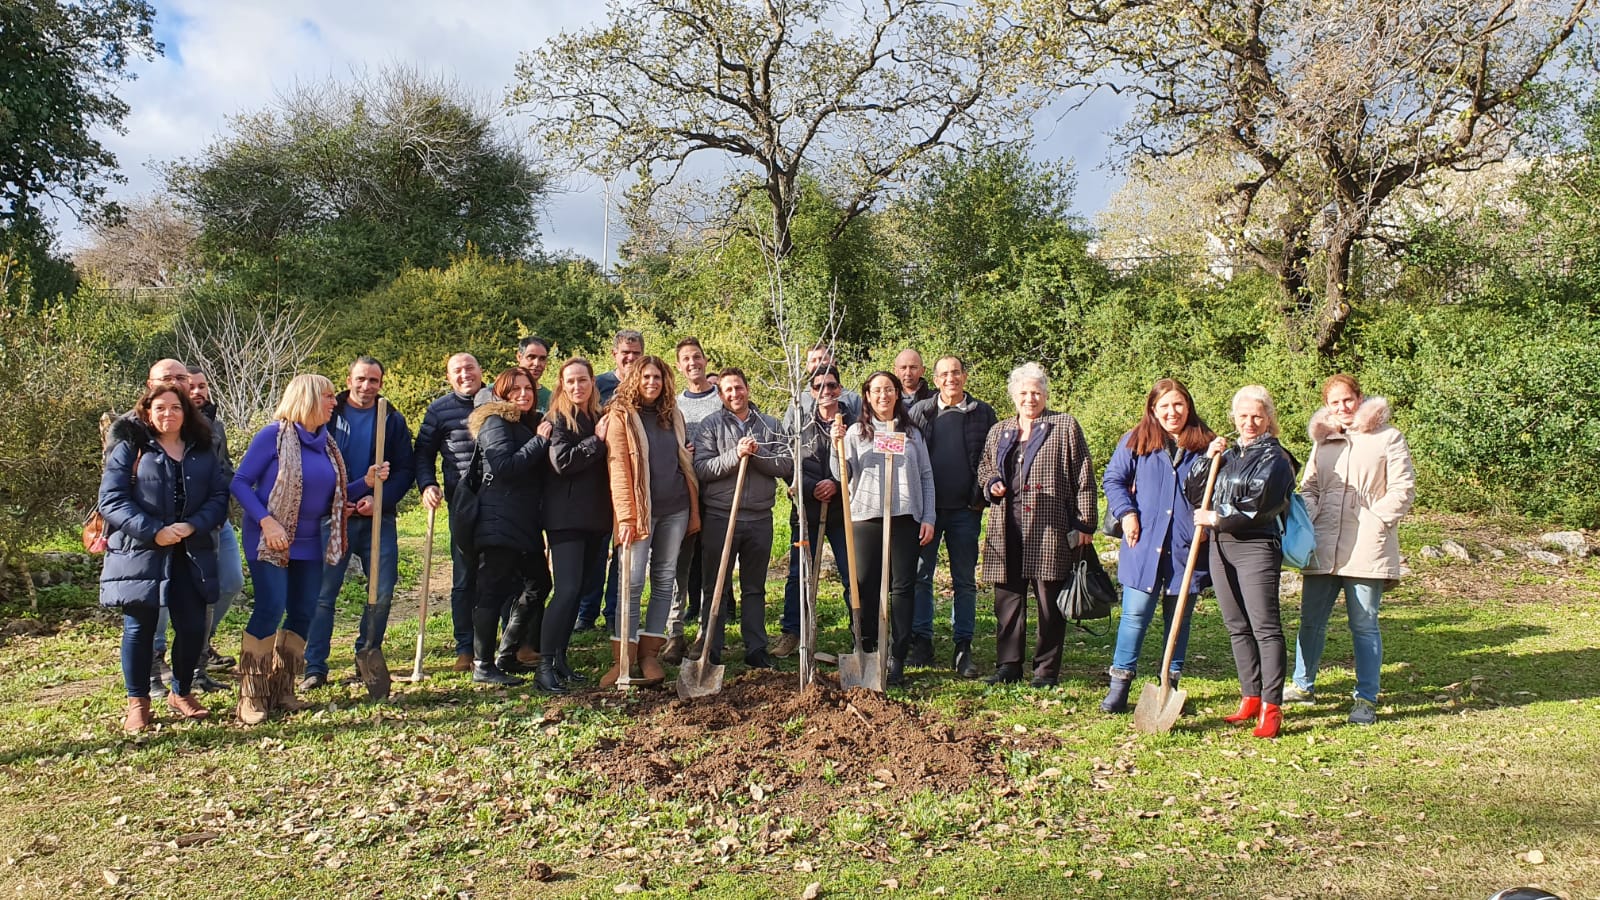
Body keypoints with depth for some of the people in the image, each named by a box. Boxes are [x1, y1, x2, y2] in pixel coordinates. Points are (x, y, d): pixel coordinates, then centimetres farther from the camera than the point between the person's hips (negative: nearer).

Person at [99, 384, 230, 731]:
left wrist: (192, 525, -13)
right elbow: (111, 500, -8)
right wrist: (153, 531, -18)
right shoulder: (129, 448, 0)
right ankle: (138, 701, 19)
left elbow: (219, 495, 5)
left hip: (192, 554, 3)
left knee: (193, 627, 3)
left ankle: (181, 692, 24)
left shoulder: (203, 451, 11)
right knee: (140, 627, 4)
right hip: (140, 553, -3)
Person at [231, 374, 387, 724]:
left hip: (309, 542, 7)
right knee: (270, 609, -15)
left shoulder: (326, 443, 9)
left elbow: (333, 496, 13)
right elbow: (239, 482, -11)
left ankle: (281, 689, 18)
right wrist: (266, 521, -22)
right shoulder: (273, 435, -10)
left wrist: (367, 482, -2)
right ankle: (251, 695, -4)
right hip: (269, 540, -7)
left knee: (303, 614, 5)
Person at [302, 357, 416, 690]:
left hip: (379, 519, 2)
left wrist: (380, 500, -11)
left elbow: (406, 469, 4)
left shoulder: (392, 421, 7)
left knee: (382, 593, 4)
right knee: (323, 593, -1)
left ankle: (367, 658, 20)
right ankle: (315, 668, 5)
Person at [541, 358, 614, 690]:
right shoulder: (557, 419, -3)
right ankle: (545, 666, -10)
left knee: (581, 588, 9)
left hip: (595, 516, 7)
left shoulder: (600, 418, 14)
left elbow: (611, 463, 21)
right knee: (568, 588, -15)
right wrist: (596, 441, -12)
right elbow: (561, 461, -16)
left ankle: (560, 657, 20)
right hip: (566, 516, -7)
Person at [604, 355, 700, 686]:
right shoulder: (621, 415, -4)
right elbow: (617, 467, -11)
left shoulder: (673, 415, 12)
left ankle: (650, 653, 12)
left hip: (675, 509, 5)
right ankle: (622, 659, 0)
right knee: (632, 582, -6)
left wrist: (694, 509, 10)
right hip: (640, 509, -5)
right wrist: (625, 515, -18)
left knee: (665, 580, 6)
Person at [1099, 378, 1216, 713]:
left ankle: (1170, 684, 22)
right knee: (1135, 613, -2)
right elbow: (1113, 479, 7)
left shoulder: (1204, 444, 6)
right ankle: (1119, 684, 6)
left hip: (1186, 546, 2)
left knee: (1178, 617, 11)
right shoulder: (1135, 441, 3)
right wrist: (1126, 513, -6)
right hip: (1144, 543, -1)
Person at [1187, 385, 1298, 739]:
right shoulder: (1228, 454, 17)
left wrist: (1216, 518, -6)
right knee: (1237, 627, 11)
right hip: (1220, 547, 7)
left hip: (1256, 548, -7)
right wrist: (1207, 459, 2)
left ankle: (1271, 707, -3)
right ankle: (1251, 699, 20)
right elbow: (1193, 495, 14)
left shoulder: (1274, 458, -3)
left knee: (1264, 626, -7)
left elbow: (1259, 507, -13)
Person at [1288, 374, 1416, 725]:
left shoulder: (1387, 438, 0)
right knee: (1311, 620, 11)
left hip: (1366, 548, -4)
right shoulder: (1323, 441, 15)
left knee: (1364, 625, 2)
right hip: (1323, 547, 5)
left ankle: (1366, 699, 11)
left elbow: (1403, 489, -3)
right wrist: (1309, 519, 0)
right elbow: (1308, 487, 18)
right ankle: (1303, 686, 25)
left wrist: (1374, 521, -13)